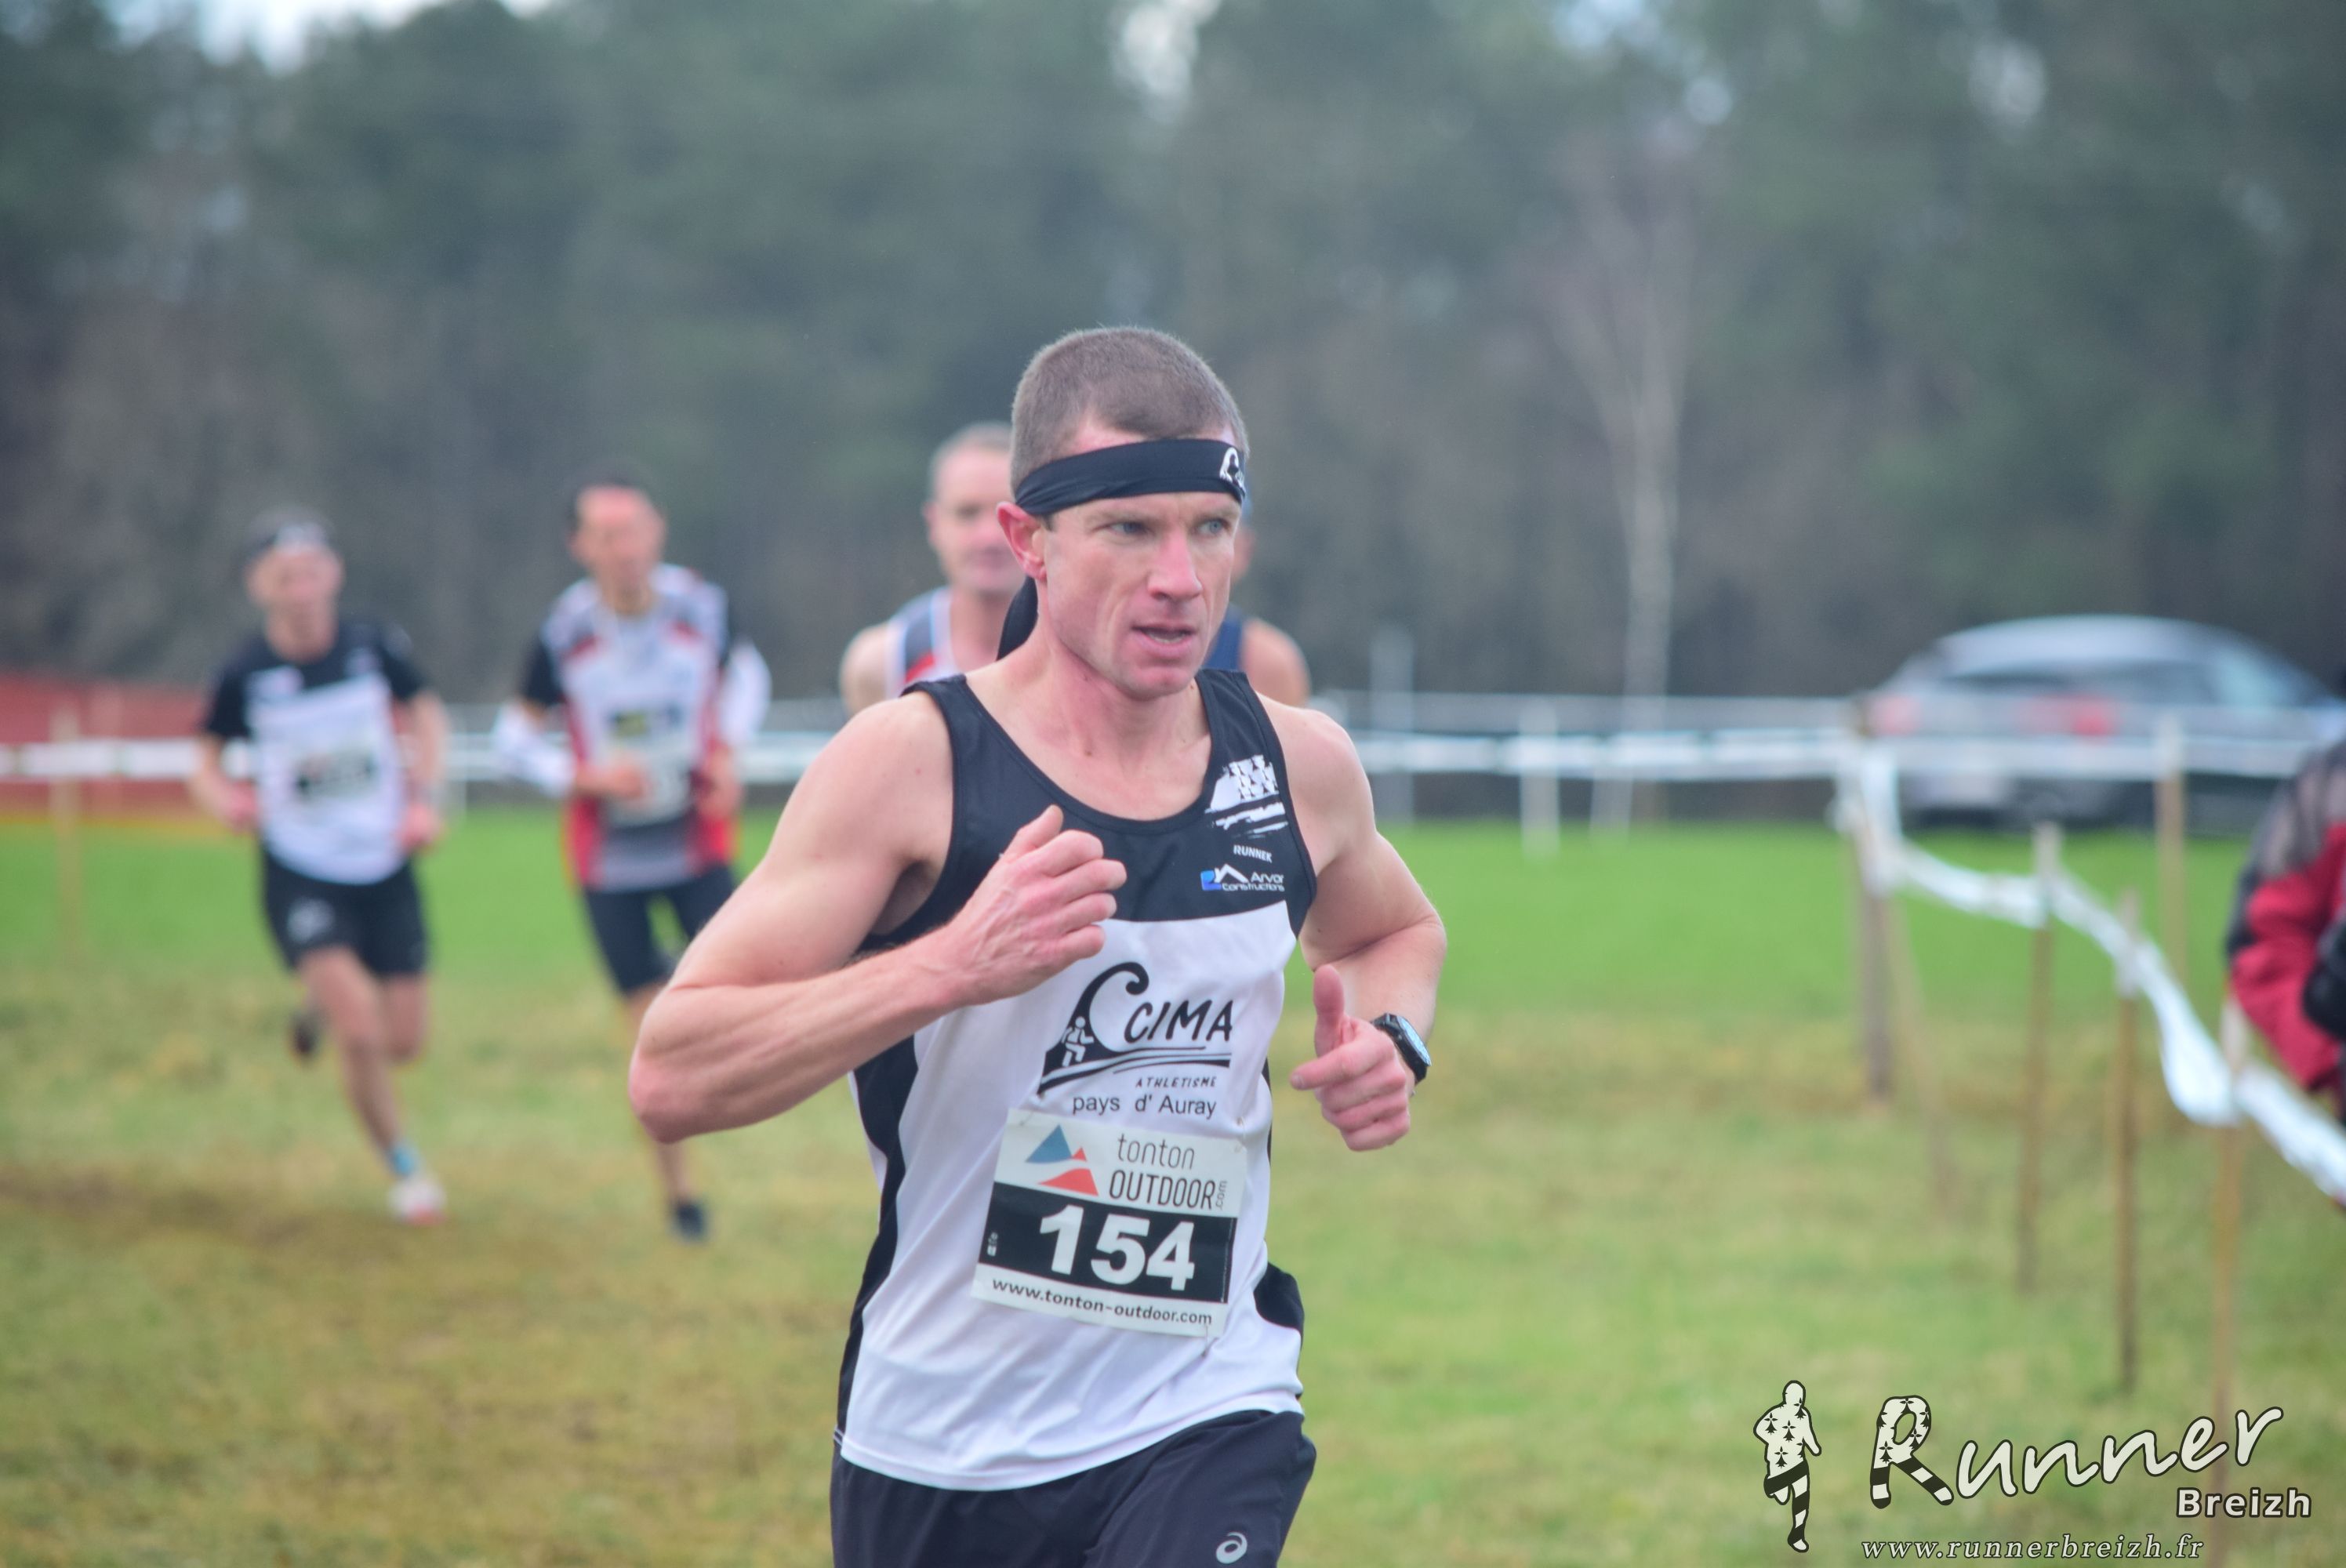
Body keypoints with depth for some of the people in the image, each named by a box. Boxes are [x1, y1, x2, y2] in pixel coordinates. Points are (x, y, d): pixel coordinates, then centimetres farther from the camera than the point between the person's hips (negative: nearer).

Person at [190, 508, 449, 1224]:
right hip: (300, 875, -3)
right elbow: (207, 761, 2)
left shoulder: (374, 643, -7)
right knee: (362, 1032, -18)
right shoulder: (243, 673, -12)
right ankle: (403, 1168, 7)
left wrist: (426, 799, -2)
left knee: (403, 1044, 4)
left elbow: (425, 713, 11)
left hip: (384, 868, 3)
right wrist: (225, 798, -20)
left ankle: (322, 1010, 40)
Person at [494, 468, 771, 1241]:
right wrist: (587, 776, -18)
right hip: (610, 860, -1)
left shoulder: (702, 606, -9)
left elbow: (745, 671, 12)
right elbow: (516, 737, -1)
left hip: (698, 847, 1)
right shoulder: (564, 632, -13)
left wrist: (729, 754, -3)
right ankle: (678, 1192, 19)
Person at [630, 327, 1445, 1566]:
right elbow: (670, 1076, -17)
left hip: (1205, 1426, 1)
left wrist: (1390, 1039, 3)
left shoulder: (1298, 766, 2)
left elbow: (1395, 929, 27)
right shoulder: (908, 761, -11)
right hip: (932, 1448, -1)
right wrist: (953, 963, -29)